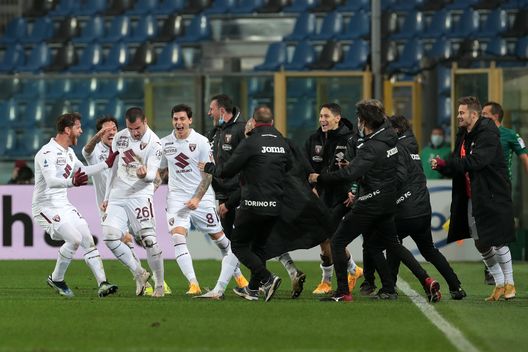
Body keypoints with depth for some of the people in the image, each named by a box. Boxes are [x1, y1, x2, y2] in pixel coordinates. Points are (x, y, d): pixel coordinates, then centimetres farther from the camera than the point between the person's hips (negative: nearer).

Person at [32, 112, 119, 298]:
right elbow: (51, 181, -33)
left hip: (64, 206, 9)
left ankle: (102, 284, -3)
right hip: (46, 207, -9)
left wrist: (107, 163, 27)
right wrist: (72, 182, -50)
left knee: (88, 239, -1)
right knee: (74, 239, -20)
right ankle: (56, 279, -2)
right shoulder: (47, 153, -19)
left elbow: (84, 171, 29)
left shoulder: (68, 153, 12)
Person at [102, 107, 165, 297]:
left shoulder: (154, 143, -7)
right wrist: (107, 197, 19)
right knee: (110, 237, -10)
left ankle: (159, 285, 0)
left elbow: (152, 175, -11)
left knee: (149, 239, -12)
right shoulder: (120, 137, 10)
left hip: (140, 195, -5)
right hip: (117, 196, 5)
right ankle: (140, 274, 4)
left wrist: (144, 174, -35)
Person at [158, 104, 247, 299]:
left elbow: (208, 174, -7)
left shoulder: (201, 142, -7)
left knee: (219, 238, 5)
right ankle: (193, 284, -25)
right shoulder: (165, 143, 4)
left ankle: (237, 274, 29)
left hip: (202, 198, -2)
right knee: (178, 237, -20)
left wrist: (197, 198, -16)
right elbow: (160, 171, 19)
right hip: (176, 198, 2)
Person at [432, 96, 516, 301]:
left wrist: (445, 164, -23)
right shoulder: (463, 135, 12)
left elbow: (475, 161, -27)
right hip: (471, 198, 9)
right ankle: (499, 284, 19)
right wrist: (441, 166, -11)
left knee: (497, 241, -6)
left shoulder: (487, 134, -15)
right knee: (480, 243, 10)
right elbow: (457, 167, 11)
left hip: (492, 196, -9)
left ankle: (509, 283, 6)